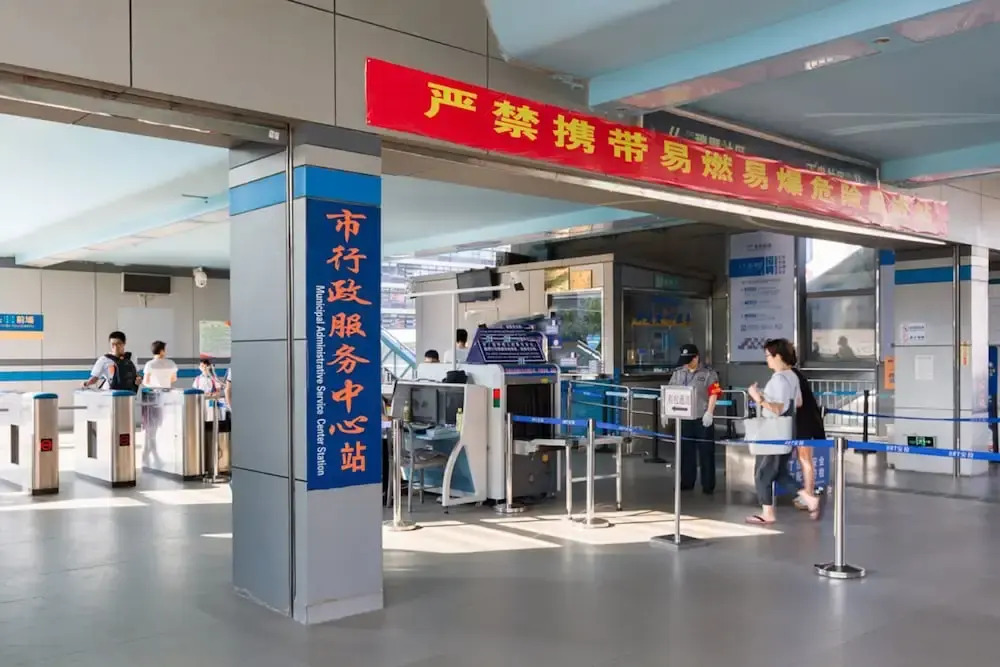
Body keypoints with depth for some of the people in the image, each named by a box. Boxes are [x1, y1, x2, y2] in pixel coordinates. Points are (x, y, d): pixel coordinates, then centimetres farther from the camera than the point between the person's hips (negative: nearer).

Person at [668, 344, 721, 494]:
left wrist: (709, 413, -19)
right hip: (684, 418, 5)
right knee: (685, 451, 10)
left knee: (706, 452, 1)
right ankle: (686, 482, 21)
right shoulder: (678, 373, 10)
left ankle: (708, 485, 9)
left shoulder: (708, 373, -4)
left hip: (702, 419, -5)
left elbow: (713, 394, -10)